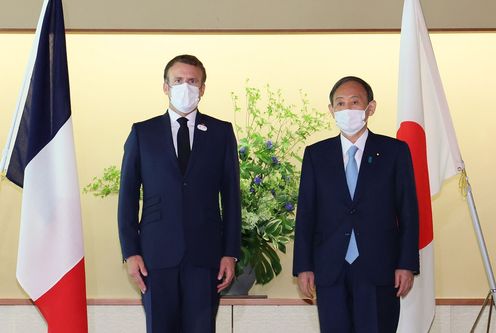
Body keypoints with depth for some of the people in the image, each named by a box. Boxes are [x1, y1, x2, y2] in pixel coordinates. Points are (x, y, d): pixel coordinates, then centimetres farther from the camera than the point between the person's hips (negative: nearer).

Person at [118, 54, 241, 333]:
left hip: (204, 254, 0)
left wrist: (231, 253, 1)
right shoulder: (142, 133, 7)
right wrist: (130, 252, -1)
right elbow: (128, 195, 6)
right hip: (157, 253, 0)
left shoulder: (221, 132, 7)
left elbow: (231, 195, 6)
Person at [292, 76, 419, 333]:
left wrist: (407, 265, -3)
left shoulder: (395, 151, 4)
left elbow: (408, 211, 2)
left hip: (379, 270, -1)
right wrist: (303, 267, 1)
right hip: (330, 271, 2)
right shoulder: (316, 154, 8)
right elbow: (305, 213, 6)